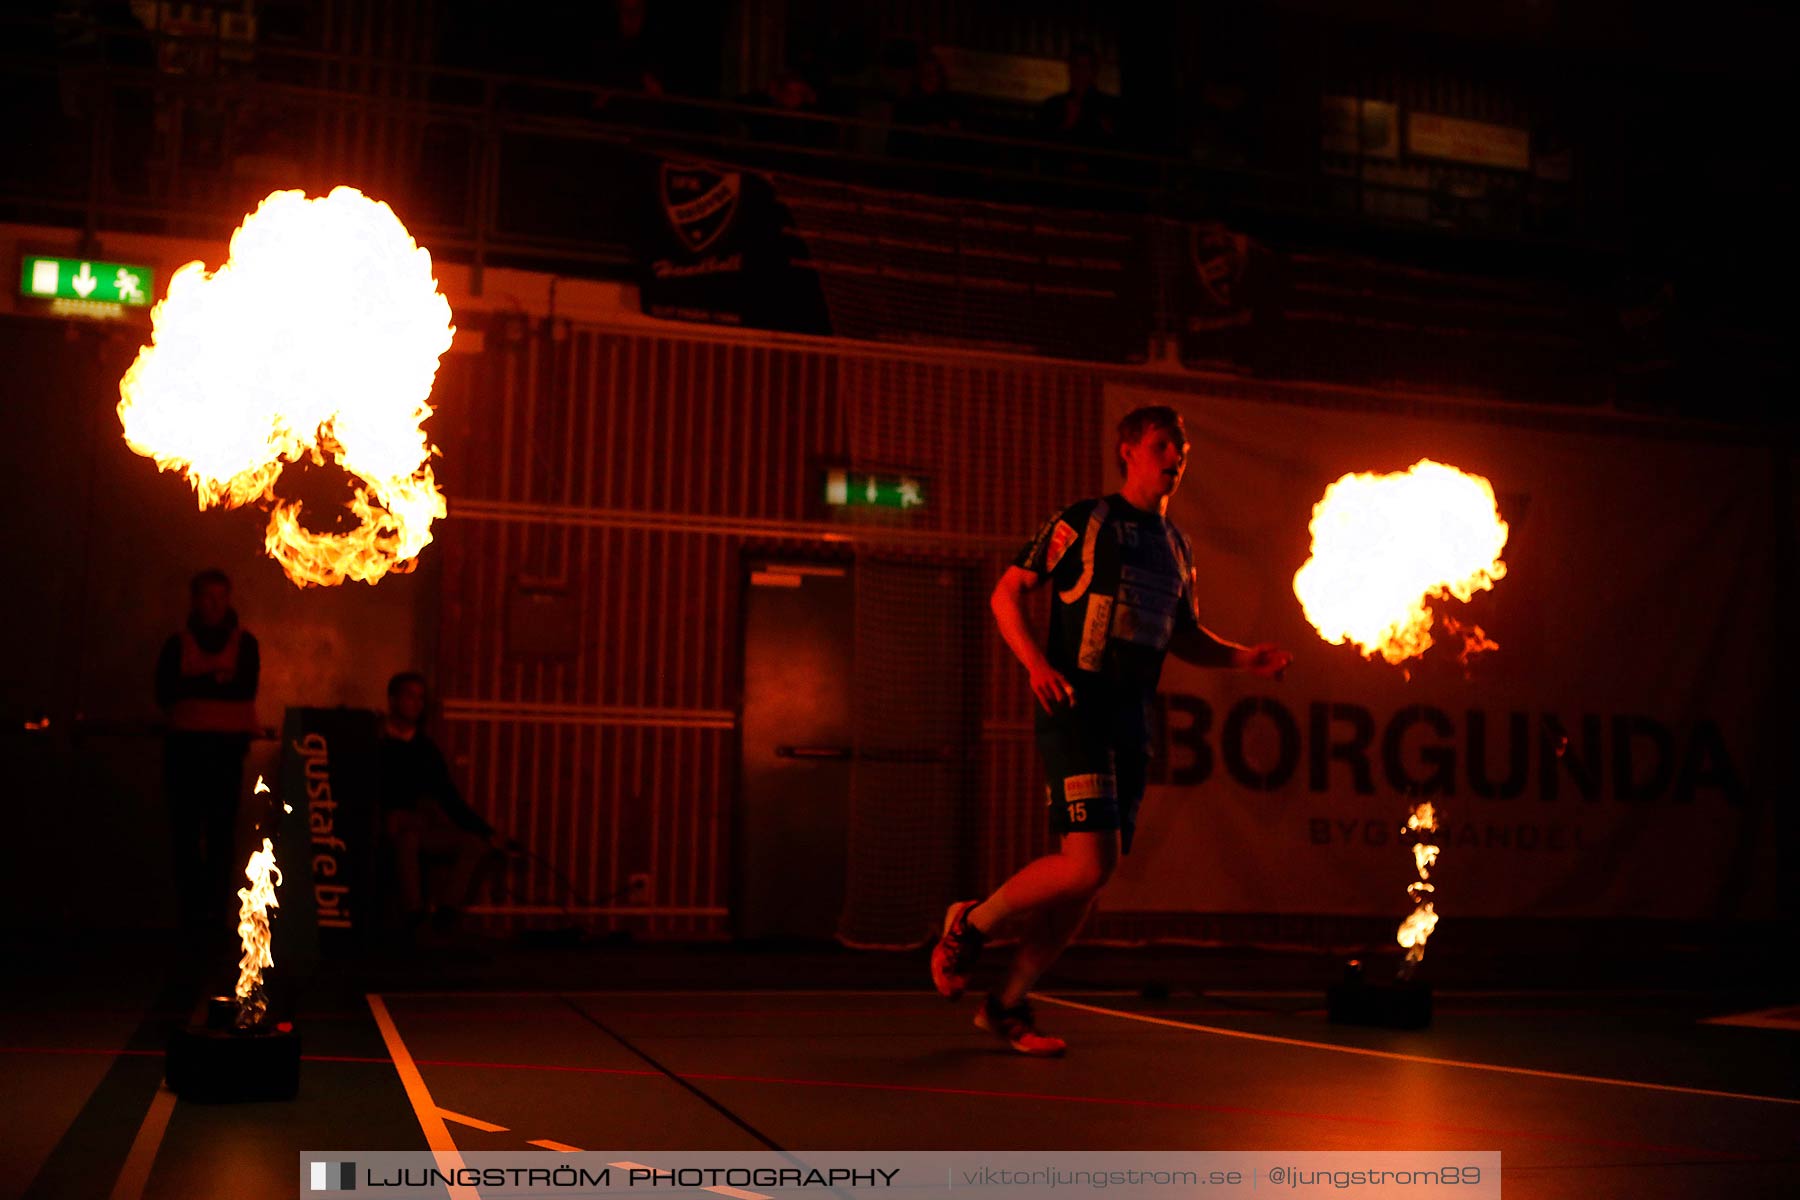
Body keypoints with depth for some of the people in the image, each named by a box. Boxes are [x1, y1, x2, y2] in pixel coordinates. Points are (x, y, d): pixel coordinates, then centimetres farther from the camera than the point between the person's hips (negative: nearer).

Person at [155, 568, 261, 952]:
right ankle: (191, 910, 1)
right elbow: (164, 693, -2)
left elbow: (246, 688, -6)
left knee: (222, 830, -7)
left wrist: (193, 685, -6)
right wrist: (216, 679, -8)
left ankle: (218, 910, -6)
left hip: (229, 744, -1)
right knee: (185, 830, -2)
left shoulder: (244, 642, 8)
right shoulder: (177, 643, 10)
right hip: (184, 743, 1)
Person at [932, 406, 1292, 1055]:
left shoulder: (1176, 546, 19)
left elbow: (1184, 636, 28)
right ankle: (971, 923, 5)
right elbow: (1006, 593, -2)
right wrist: (1036, 662, -18)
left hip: (1132, 718, 7)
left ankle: (1008, 1003, 17)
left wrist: (1243, 657, 10)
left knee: (1092, 877, 5)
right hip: (1076, 709, -7)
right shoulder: (1083, 522, -1)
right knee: (1088, 863, -19)